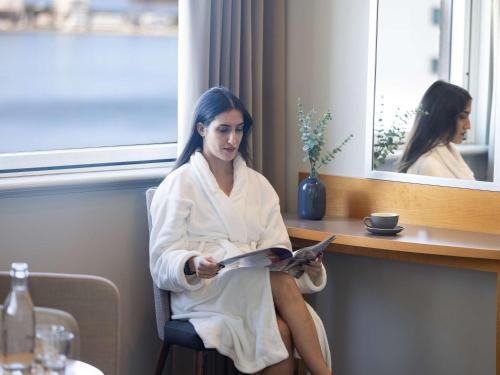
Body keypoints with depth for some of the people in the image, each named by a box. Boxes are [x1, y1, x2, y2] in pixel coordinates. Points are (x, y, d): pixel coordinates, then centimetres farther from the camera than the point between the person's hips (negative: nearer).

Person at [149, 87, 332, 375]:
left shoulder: (258, 184, 18)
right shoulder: (179, 184, 4)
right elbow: (163, 263, -3)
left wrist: (306, 266, -13)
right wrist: (193, 265, -27)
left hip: (261, 292, 4)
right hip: (202, 295, -4)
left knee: (283, 331, -33)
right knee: (281, 280, -33)